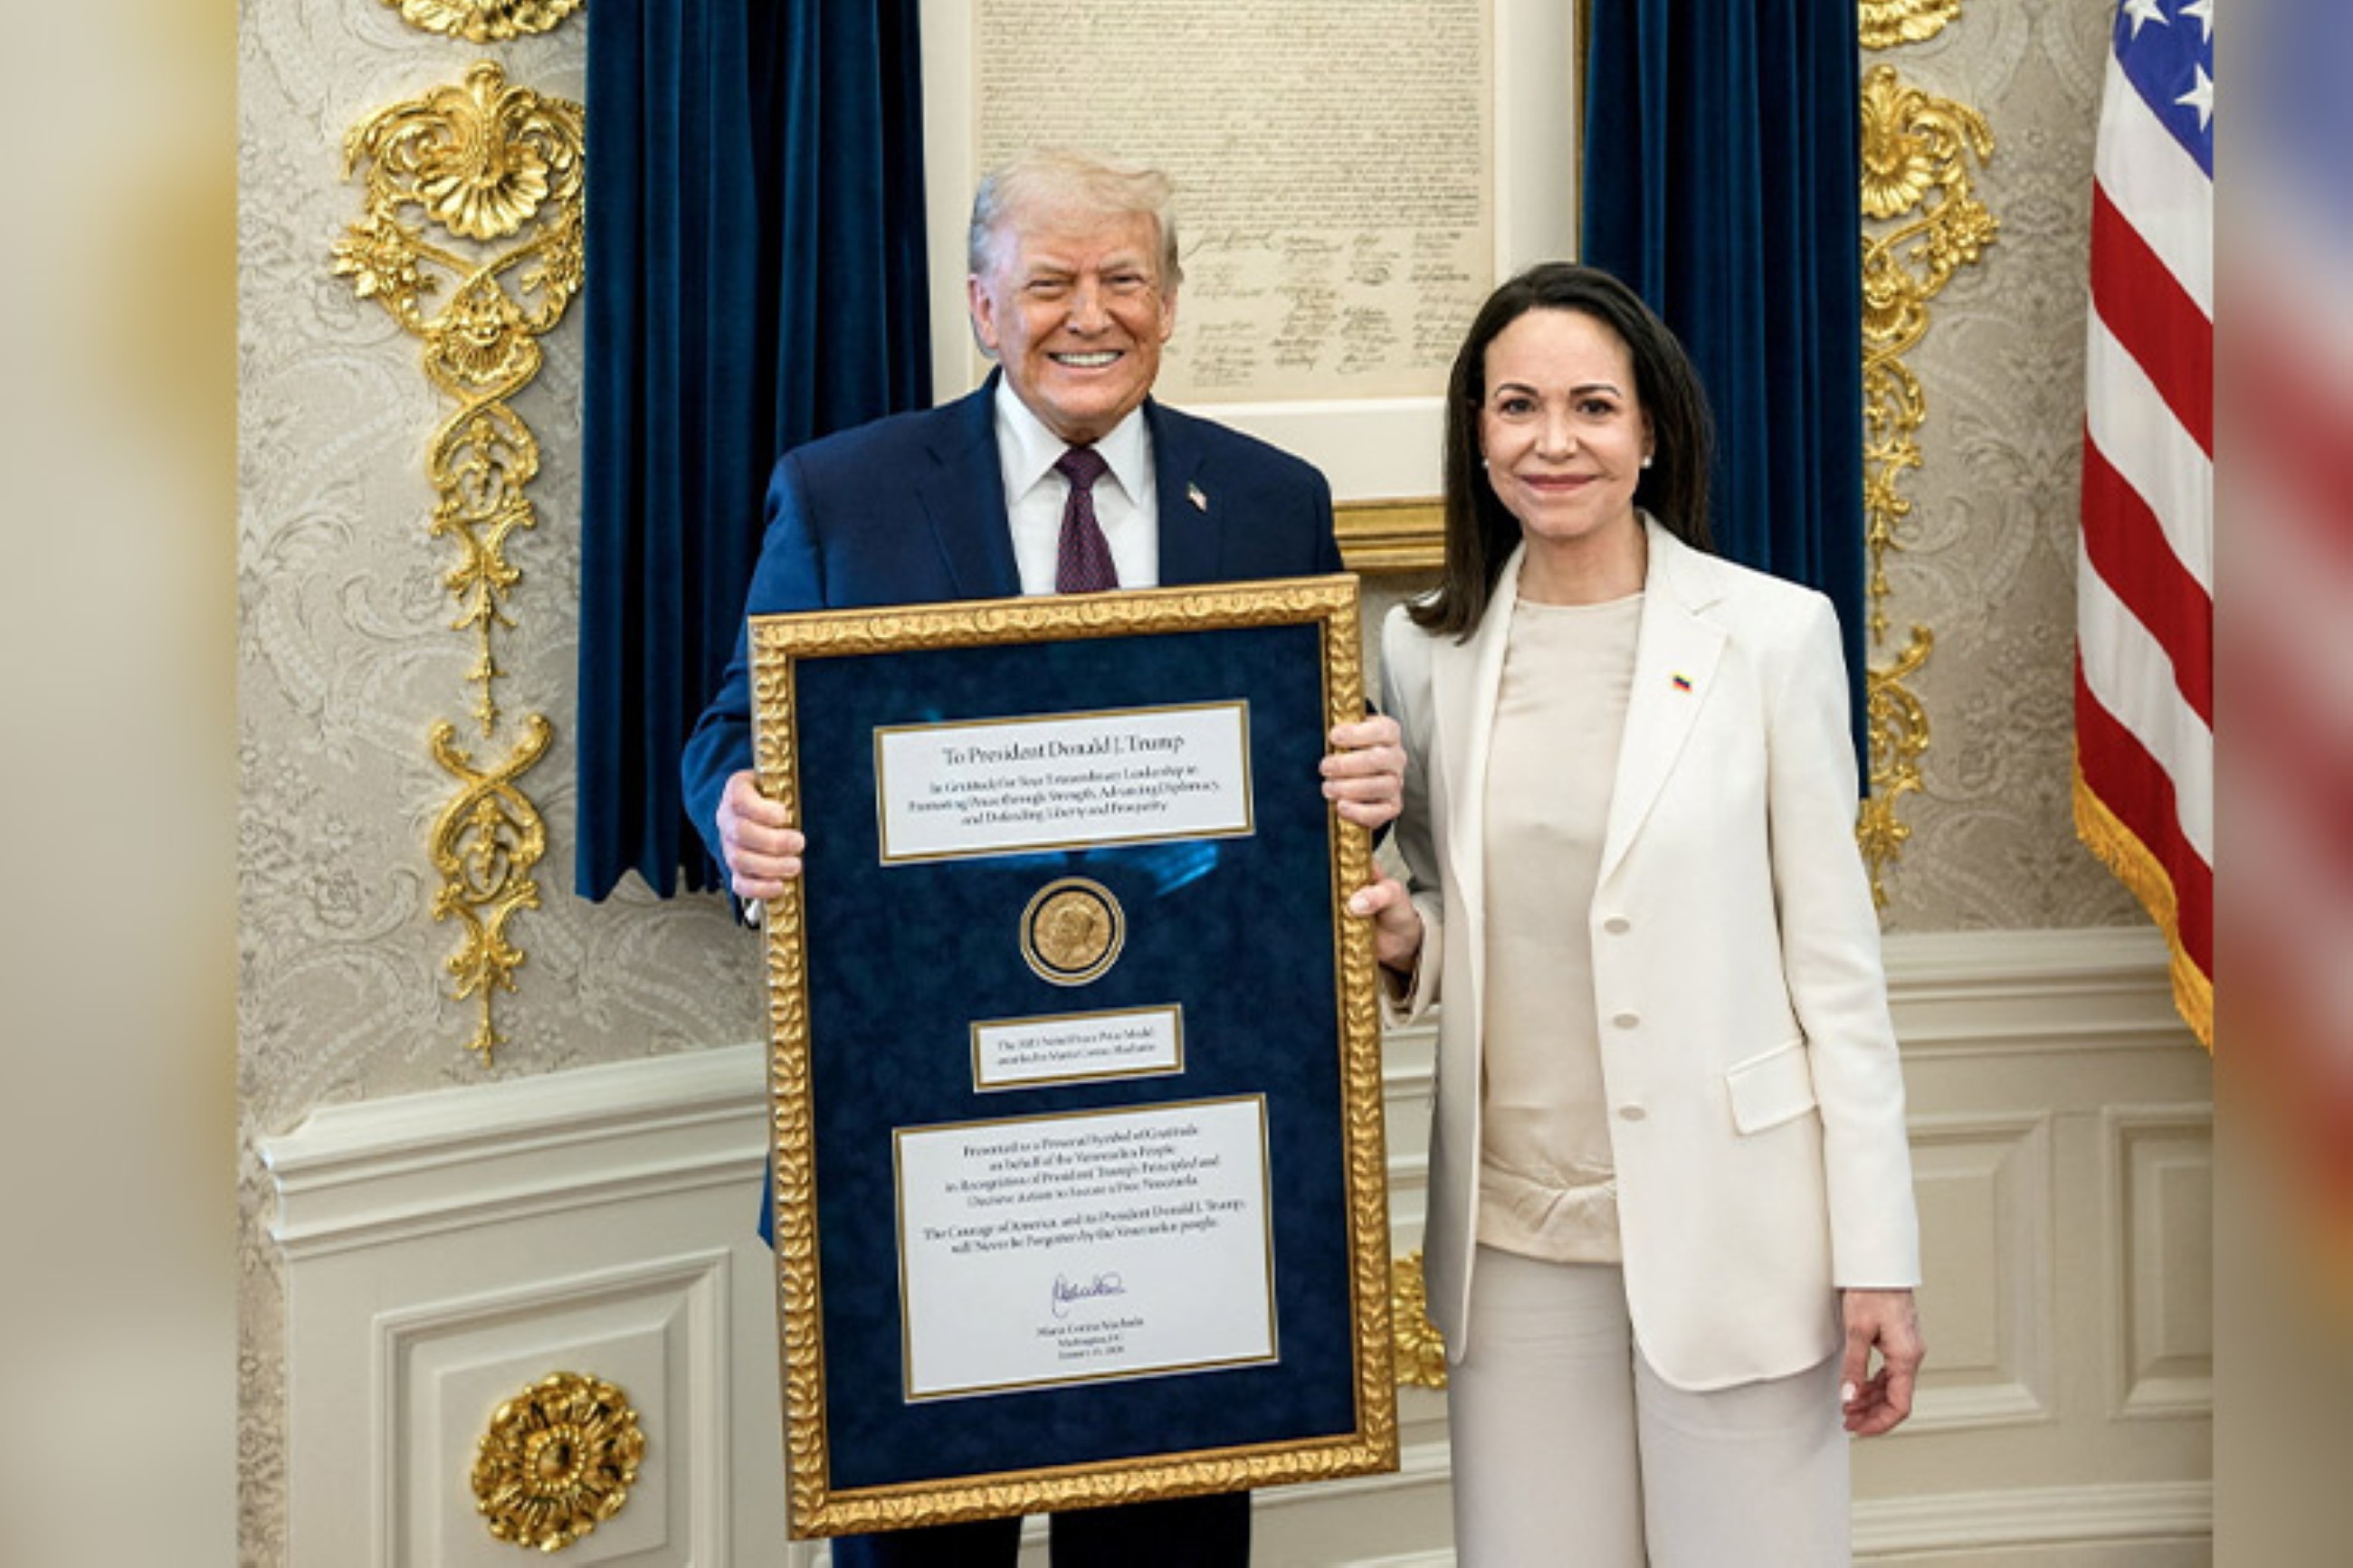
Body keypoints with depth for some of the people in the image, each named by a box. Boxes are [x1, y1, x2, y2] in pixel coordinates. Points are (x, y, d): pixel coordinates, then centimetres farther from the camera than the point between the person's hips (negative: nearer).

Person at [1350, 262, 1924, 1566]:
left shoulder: (1772, 633, -4)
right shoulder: (1427, 649, 5)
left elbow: (1836, 957, -4)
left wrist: (1877, 1259, -6)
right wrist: (1402, 944, -7)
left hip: (1727, 1223, -3)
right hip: (1513, 1229, 3)